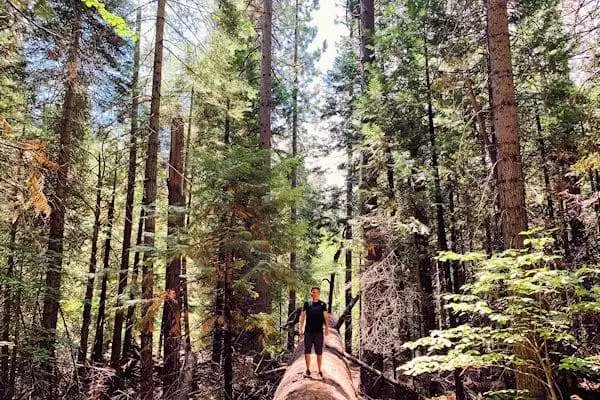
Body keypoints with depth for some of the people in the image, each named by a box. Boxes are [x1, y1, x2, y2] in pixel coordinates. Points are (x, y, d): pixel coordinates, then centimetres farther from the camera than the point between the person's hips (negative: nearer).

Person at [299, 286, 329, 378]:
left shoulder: (323, 304, 5)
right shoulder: (307, 304, 6)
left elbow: (325, 317, 3)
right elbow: (302, 317, 6)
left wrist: (326, 328, -8)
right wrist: (301, 329, 0)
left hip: (319, 331, 0)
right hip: (308, 331, 1)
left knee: (319, 352, 4)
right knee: (307, 351, 3)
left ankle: (320, 371, 14)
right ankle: (308, 370, 15)